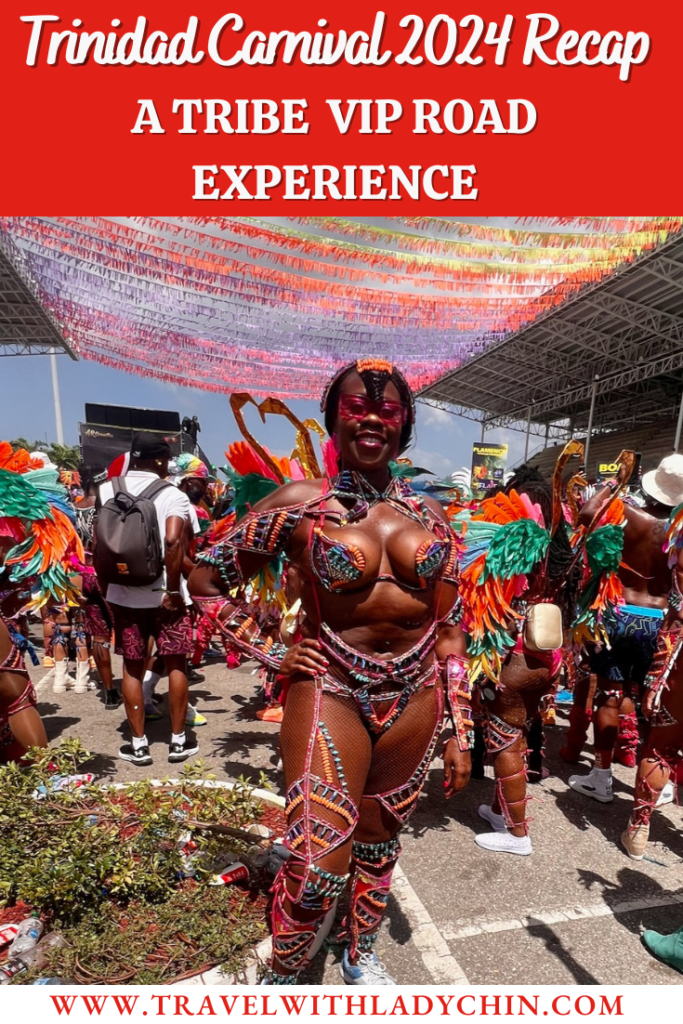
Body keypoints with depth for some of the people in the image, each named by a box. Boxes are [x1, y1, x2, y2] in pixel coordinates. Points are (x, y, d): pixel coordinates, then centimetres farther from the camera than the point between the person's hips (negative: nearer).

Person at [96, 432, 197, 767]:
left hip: (123, 593, 4)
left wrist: (106, 586, 12)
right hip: (163, 594, -3)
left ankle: (138, 744, 22)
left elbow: (97, 544, 3)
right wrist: (173, 591, -16)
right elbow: (173, 541, -24)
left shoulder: (106, 490, 4)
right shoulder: (173, 495, -9)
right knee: (175, 664, 11)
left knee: (132, 667, 13)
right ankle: (178, 740, 20)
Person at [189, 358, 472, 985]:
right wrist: (271, 653, -5)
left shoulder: (428, 517, 2)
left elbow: (450, 630, 6)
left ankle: (360, 957, 52)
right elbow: (206, 580, -1)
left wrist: (460, 732, 6)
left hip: (415, 697, 4)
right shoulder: (300, 504, -8)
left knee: (379, 842, 22)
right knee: (319, 862, -1)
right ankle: (282, 980, 34)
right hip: (331, 691, -4)